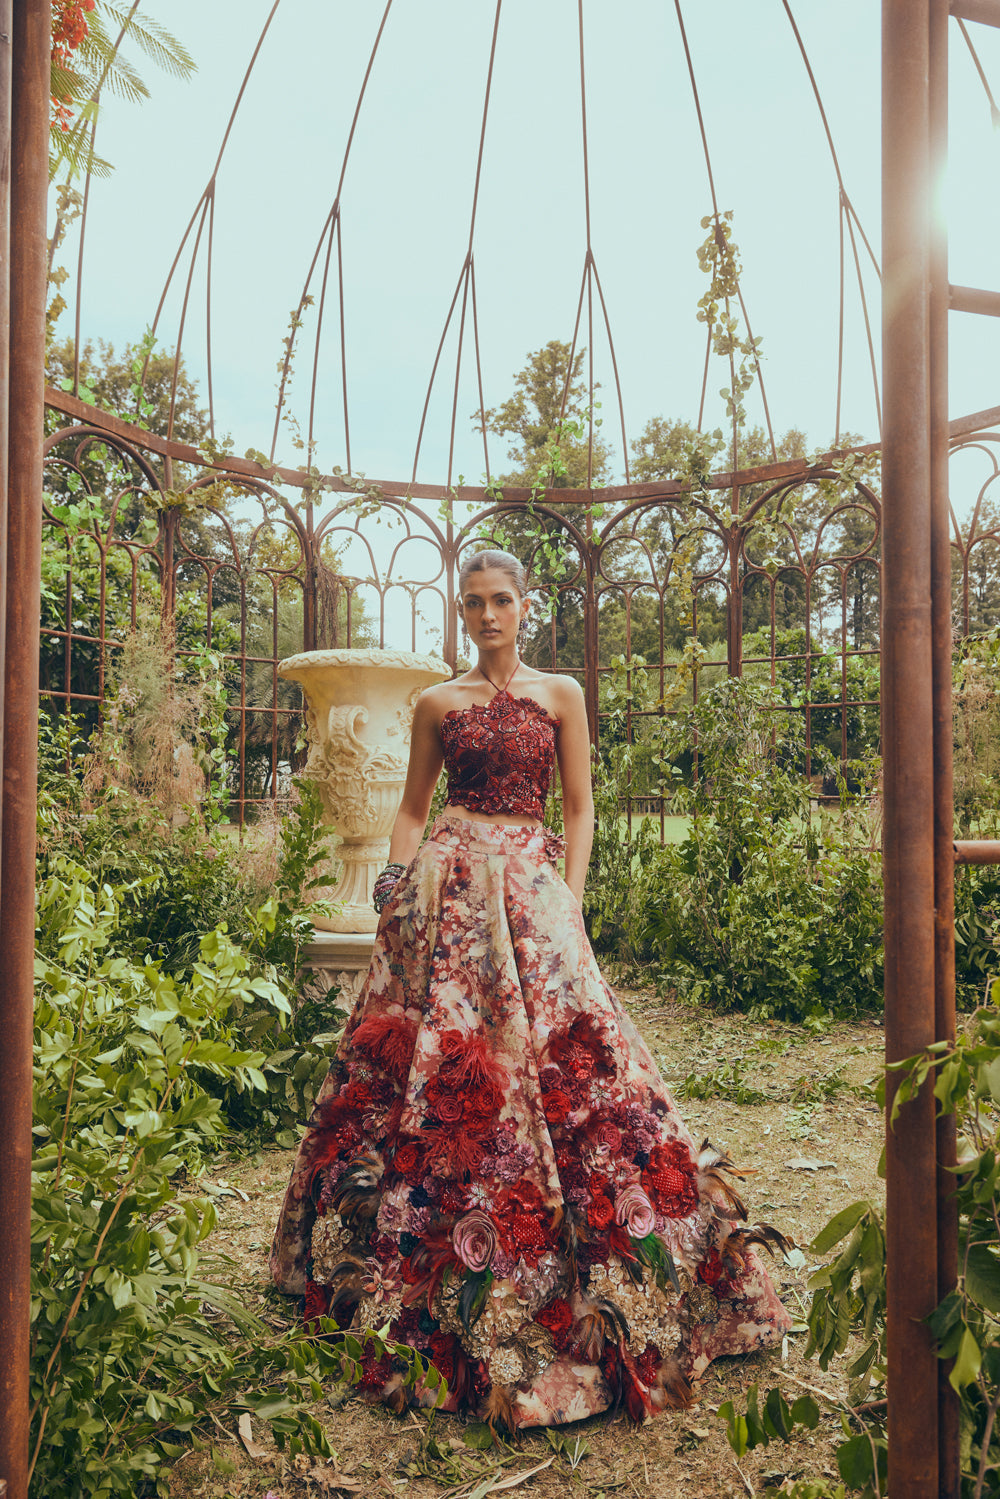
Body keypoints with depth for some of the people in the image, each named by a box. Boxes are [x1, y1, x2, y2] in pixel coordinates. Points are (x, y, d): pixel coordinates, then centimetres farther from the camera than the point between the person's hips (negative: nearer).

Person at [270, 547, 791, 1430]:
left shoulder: (561, 695, 9)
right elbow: (413, 808, 14)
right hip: (446, 886, 1)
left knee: (557, 1055, -6)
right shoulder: (436, 704, 11)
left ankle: (545, 1283, 10)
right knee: (432, 1061, -1)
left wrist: (571, 900, -5)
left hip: (530, 883, 0)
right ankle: (439, 1280, 17)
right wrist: (397, 884, -1)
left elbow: (580, 808, 6)